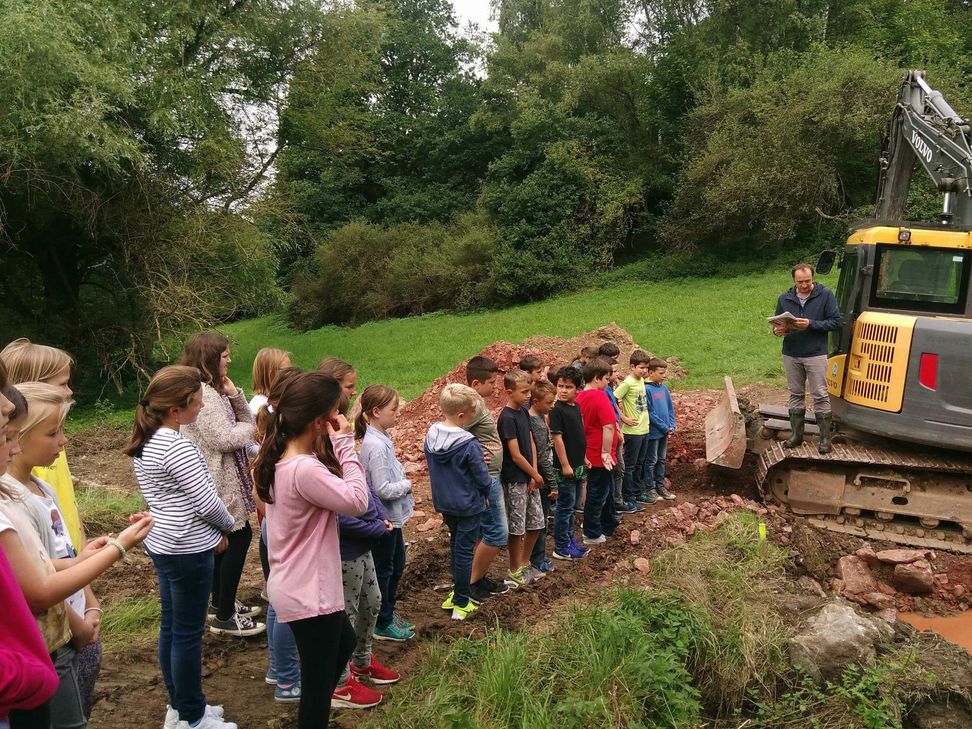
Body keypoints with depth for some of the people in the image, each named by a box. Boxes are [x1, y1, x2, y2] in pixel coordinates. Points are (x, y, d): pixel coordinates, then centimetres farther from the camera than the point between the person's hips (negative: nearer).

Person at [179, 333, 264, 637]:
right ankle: (224, 617, 5)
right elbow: (224, 439, -26)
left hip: (222, 480, 11)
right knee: (239, 536, -4)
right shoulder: (202, 394, -22)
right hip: (218, 483, -11)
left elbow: (245, 421, 12)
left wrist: (235, 395, -4)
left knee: (227, 539, 19)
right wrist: (246, 428, -7)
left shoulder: (214, 390, 12)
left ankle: (220, 604, 33)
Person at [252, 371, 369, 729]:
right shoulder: (305, 469, -29)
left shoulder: (279, 458, 2)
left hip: (295, 586, 10)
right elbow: (356, 501, -23)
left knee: (344, 643, 31)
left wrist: (333, 446, -2)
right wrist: (344, 444, -19)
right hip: (309, 592, -10)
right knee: (319, 678, 7)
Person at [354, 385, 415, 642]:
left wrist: (403, 482, 4)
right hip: (384, 518, -9)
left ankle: (389, 613, 38)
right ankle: (383, 625, 24)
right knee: (383, 570, 7)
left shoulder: (380, 439, 4)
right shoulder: (376, 446, -26)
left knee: (397, 565, 22)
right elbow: (383, 489, -27)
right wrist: (407, 485, -13)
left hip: (392, 516, 9)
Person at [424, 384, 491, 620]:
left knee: (455, 544, 23)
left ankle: (457, 592, 34)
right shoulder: (469, 445, -26)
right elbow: (482, 477, -16)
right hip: (467, 505, -6)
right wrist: (486, 493, 5)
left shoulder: (431, 435, -7)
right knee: (465, 550, 6)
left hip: (443, 502, 6)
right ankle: (461, 603, 16)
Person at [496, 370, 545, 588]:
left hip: (529, 478, 8)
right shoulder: (507, 418, -19)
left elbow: (531, 443, 9)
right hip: (514, 481, -8)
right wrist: (536, 475, -7)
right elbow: (516, 455, -19)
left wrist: (534, 474, -2)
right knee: (517, 528, 3)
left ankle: (524, 564, 32)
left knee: (536, 523, 15)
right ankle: (514, 573, 19)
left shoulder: (524, 412, 7)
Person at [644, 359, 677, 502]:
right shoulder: (646, 389, -17)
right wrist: (665, 427, -14)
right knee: (651, 461, 4)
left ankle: (660, 486, 25)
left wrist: (671, 426, -1)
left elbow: (670, 408, 11)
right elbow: (650, 413, -18)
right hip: (653, 431, -7)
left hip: (665, 431, 7)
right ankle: (650, 489, 13)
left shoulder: (663, 387, 6)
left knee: (661, 459, 15)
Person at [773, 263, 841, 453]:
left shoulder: (825, 295, -5)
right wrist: (777, 330, -9)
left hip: (816, 354, -4)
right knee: (795, 395, 12)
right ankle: (797, 434, 21)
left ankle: (825, 437, 7)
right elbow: (777, 323, 14)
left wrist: (811, 324, -20)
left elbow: (835, 321, -7)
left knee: (820, 396, -1)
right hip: (791, 354, 4)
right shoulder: (784, 298, 6)